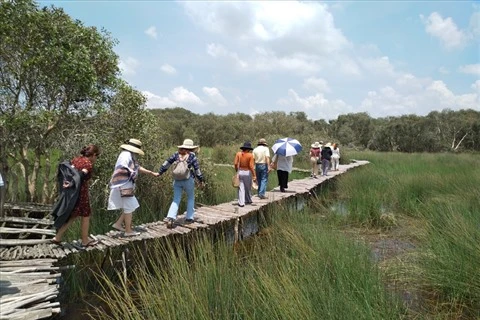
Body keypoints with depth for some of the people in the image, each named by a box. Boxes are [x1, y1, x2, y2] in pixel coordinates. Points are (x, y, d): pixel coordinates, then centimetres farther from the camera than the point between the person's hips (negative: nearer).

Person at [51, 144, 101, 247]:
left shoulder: (76, 159, 9)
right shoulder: (89, 164, -14)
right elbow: (81, 175, -27)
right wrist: (72, 184, -21)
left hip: (70, 192, 8)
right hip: (80, 193, -8)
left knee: (72, 216, 20)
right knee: (85, 216, 8)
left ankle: (57, 238, 19)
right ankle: (85, 241, 20)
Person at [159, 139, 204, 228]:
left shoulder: (177, 154, 6)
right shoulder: (192, 156, -2)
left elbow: (167, 163, 6)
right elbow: (197, 169, -2)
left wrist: (160, 172, 14)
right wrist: (201, 180, 6)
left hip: (177, 181, 3)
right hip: (188, 180, -2)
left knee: (176, 200, 7)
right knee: (191, 198, 17)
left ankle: (170, 217, -10)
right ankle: (189, 218, 16)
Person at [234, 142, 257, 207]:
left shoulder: (238, 154, -2)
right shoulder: (250, 155, -11)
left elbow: (235, 163, -5)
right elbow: (251, 166, -14)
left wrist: (237, 171, 12)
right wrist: (254, 176, -9)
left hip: (240, 172, 2)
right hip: (247, 172, -2)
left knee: (241, 188, 5)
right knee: (248, 188, 15)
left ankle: (241, 202, 1)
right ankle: (248, 201, 30)